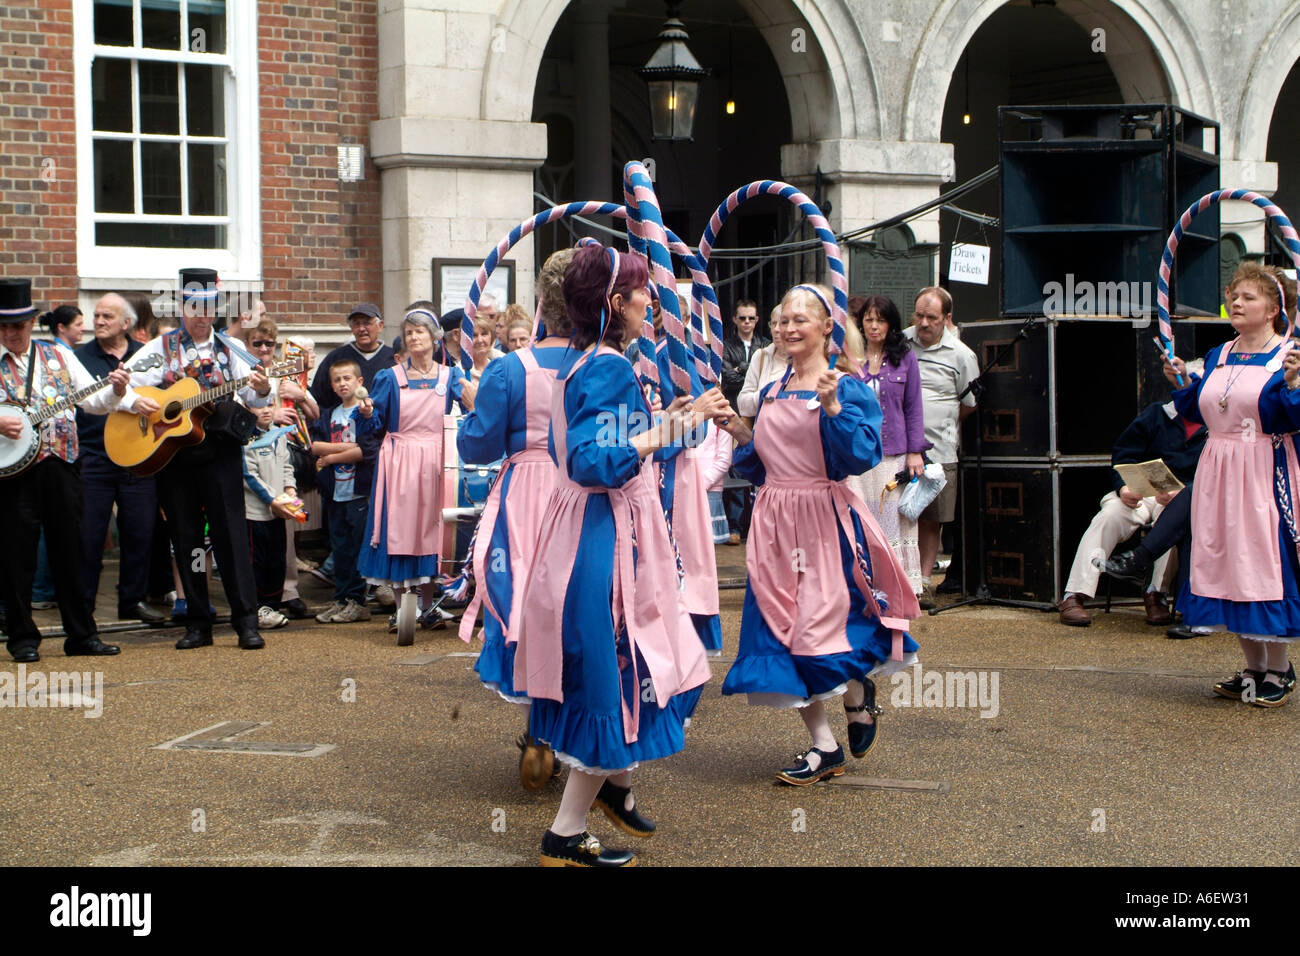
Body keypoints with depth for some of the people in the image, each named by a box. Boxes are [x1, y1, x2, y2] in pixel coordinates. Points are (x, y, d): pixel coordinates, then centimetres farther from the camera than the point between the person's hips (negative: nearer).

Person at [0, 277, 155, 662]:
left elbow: (92, 400, 8)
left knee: (69, 550, 7)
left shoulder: (59, 356, 12)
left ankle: (80, 634, 14)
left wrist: (117, 393, -12)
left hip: (61, 463, 3)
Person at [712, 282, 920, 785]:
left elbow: (863, 456, -18)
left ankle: (858, 695, 27)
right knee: (781, 626, 4)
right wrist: (739, 432, 5)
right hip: (775, 521, 6)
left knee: (823, 618, -7)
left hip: (824, 520, -6)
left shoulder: (848, 388, -5)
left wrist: (833, 406, -27)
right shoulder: (771, 393, 13)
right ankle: (824, 745, 14)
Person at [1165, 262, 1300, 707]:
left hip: (1263, 474, -6)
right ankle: (1253, 667, 19)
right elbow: (1198, 413, 17)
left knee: (1264, 560, -6)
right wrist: (1183, 382, 5)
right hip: (1217, 473, 6)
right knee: (1228, 561, 8)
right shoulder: (1216, 357, 13)